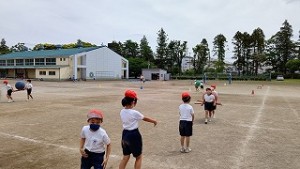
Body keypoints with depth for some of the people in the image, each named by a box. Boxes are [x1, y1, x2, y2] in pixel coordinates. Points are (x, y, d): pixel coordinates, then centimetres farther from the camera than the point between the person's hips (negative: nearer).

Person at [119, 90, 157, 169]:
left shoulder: (122, 112, -2)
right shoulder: (134, 113, -20)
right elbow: (145, 118, -5)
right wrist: (154, 121, 12)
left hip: (125, 134, 7)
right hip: (134, 135, -6)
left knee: (125, 158, 17)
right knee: (138, 158, 13)